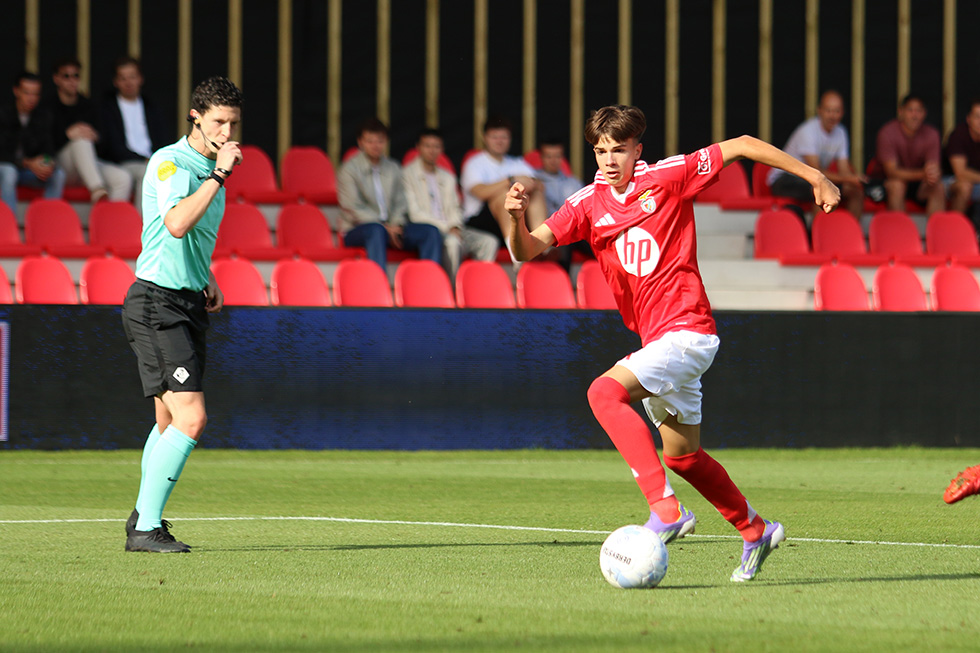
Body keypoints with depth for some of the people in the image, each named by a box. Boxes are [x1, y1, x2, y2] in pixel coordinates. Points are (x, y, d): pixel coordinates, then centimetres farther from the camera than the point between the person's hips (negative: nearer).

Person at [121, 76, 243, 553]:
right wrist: (218, 177, -27)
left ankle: (144, 516, 30)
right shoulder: (169, 162, -13)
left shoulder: (210, 168, 15)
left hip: (188, 303, 9)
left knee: (170, 423, 15)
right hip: (157, 302, -9)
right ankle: (146, 529, -13)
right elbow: (176, 224, -31)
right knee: (190, 419, -17)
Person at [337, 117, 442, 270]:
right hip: (356, 231, -5)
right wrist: (385, 227, -16)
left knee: (431, 232, -16)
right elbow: (353, 208, -9)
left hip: (390, 227, 5)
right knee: (376, 230, -41)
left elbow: (400, 203, 15)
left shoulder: (393, 168, 16)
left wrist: (396, 224, -9)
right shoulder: (350, 169, -1)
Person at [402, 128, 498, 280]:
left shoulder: (448, 178, 25)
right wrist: (446, 227, -12)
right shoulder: (408, 174, 3)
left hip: (451, 230, 6)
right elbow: (414, 213, -6)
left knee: (489, 242, -15)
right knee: (452, 242, -37)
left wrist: (455, 226, -4)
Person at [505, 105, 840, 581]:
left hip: (687, 331, -8)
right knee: (682, 456, 18)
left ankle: (665, 507, -34)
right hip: (656, 342, 8)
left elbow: (741, 145, -3)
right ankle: (755, 531, 37)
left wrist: (815, 177, -3)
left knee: (605, 392, -29)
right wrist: (516, 218, -28)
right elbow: (527, 250, -5)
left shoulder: (666, 177, -8)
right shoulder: (588, 203, 5)